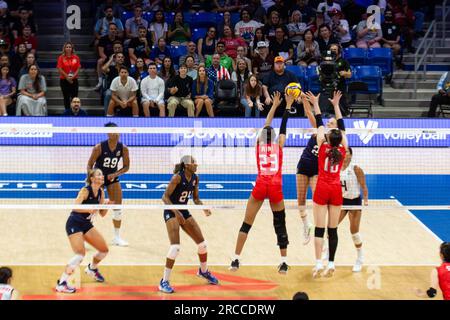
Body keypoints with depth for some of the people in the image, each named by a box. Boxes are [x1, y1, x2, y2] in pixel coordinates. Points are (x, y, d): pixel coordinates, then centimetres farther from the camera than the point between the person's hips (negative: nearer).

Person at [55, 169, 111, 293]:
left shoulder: (101, 192, 3)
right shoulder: (85, 191, -19)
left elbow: (102, 214, 8)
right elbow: (75, 207, -33)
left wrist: (107, 205, -11)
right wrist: (90, 210, -47)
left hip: (87, 224, 8)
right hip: (74, 224, -8)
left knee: (104, 250, 9)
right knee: (80, 254, -23)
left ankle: (92, 269, 39)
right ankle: (61, 283, -17)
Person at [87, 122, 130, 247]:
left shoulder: (123, 148, -12)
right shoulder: (99, 147, -21)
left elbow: (126, 166, -2)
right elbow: (89, 165, -15)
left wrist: (115, 174, -18)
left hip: (112, 178, 4)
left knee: (118, 207, 2)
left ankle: (117, 237, 16)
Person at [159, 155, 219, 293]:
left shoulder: (195, 178, 0)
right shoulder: (177, 177, -20)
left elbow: (196, 199, 11)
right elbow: (165, 197, -22)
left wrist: (204, 208, -8)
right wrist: (176, 212, -32)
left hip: (184, 212, 7)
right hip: (171, 213, -7)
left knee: (202, 243, 10)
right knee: (175, 246, -22)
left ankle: (203, 271, 38)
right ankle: (164, 282, -11)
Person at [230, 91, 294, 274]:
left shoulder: (259, 144, 10)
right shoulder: (279, 145, 6)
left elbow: (266, 124, 23)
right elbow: (283, 126, 17)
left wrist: (274, 105, 33)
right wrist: (287, 106, 23)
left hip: (260, 186, 1)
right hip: (276, 187, -1)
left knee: (246, 224, 5)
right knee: (280, 225, 10)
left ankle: (236, 260, -1)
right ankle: (284, 263, 7)